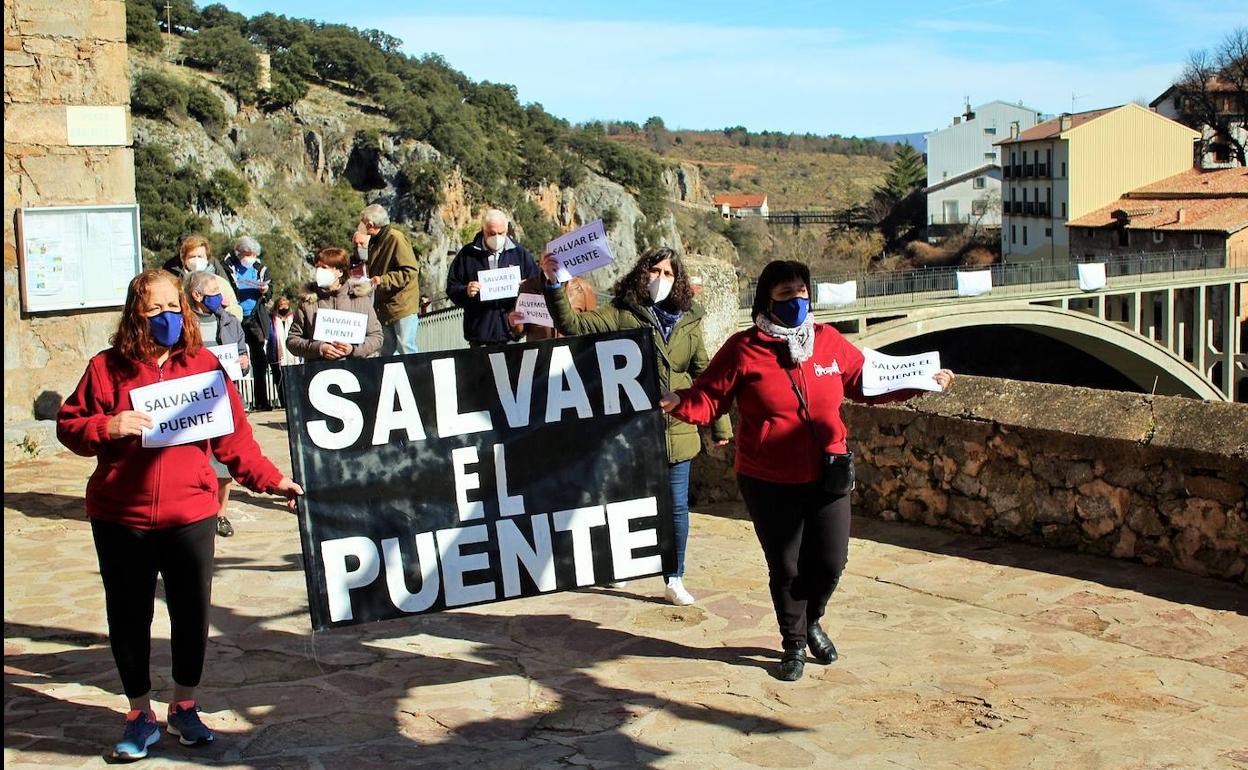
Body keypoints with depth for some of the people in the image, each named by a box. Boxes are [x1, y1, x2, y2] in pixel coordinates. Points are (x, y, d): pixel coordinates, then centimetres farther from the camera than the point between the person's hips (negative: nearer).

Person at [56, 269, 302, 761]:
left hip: (190, 515, 0)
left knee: (192, 612, 7)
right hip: (120, 518, 0)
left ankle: (185, 708, 28)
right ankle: (140, 716, 25)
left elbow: (233, 435, 4)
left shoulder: (204, 365, 2)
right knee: (129, 616, 8)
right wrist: (106, 428, -17)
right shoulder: (108, 368, -1)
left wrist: (269, 479, -3)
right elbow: (68, 426, 2)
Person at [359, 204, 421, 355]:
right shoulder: (374, 241, 13)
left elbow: (410, 271, -20)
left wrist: (382, 280, -22)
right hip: (385, 307, 9)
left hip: (402, 307, -9)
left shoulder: (396, 238, -13)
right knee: (388, 353, 11)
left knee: (407, 351, -8)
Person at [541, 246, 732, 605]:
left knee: (677, 506, 4)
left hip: (677, 430, 2)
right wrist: (553, 284, -29)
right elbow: (572, 323, -15)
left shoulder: (689, 321, 6)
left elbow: (704, 375, 11)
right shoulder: (623, 314, -4)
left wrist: (720, 425, 11)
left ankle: (675, 579, 15)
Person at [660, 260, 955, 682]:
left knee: (831, 563, 8)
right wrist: (679, 403, -28)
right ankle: (794, 644, 33)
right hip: (769, 484, -3)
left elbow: (866, 382, 15)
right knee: (785, 568, 8)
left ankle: (811, 622, 41)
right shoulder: (744, 349, -8)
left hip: (826, 477, 3)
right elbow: (708, 400, -8)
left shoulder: (828, 341, 3)